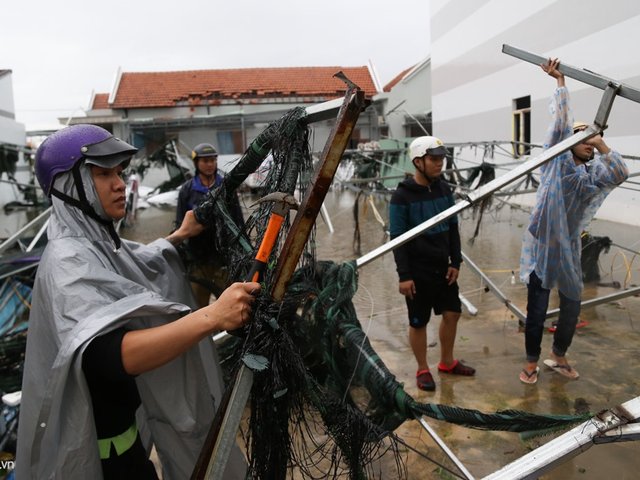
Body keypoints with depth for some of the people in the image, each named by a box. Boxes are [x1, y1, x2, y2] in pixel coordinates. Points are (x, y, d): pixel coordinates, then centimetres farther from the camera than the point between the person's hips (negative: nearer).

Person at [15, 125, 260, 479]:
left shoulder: (95, 242, 2)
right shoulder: (68, 260, -28)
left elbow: (138, 261, 25)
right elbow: (108, 357, -44)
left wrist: (180, 236, 18)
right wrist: (211, 317, -51)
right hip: (100, 439, -9)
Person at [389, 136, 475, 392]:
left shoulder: (444, 190, 3)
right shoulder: (402, 196, -14)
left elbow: (453, 229, 10)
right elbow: (398, 239, -14)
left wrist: (455, 262, 5)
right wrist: (404, 276, -16)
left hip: (443, 267, 6)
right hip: (418, 271, -6)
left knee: (452, 313, 14)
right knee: (418, 322, 6)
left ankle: (447, 362, 35)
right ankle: (423, 370, 26)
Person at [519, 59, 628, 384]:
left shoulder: (592, 174, 6)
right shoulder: (556, 159, -1)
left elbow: (619, 174, -13)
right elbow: (560, 121, -6)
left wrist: (601, 144, -20)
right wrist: (559, 81, -4)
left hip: (568, 250, 4)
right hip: (540, 247, -4)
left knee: (572, 306, 14)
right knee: (536, 309, 3)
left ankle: (558, 356, 36)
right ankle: (531, 362, 22)